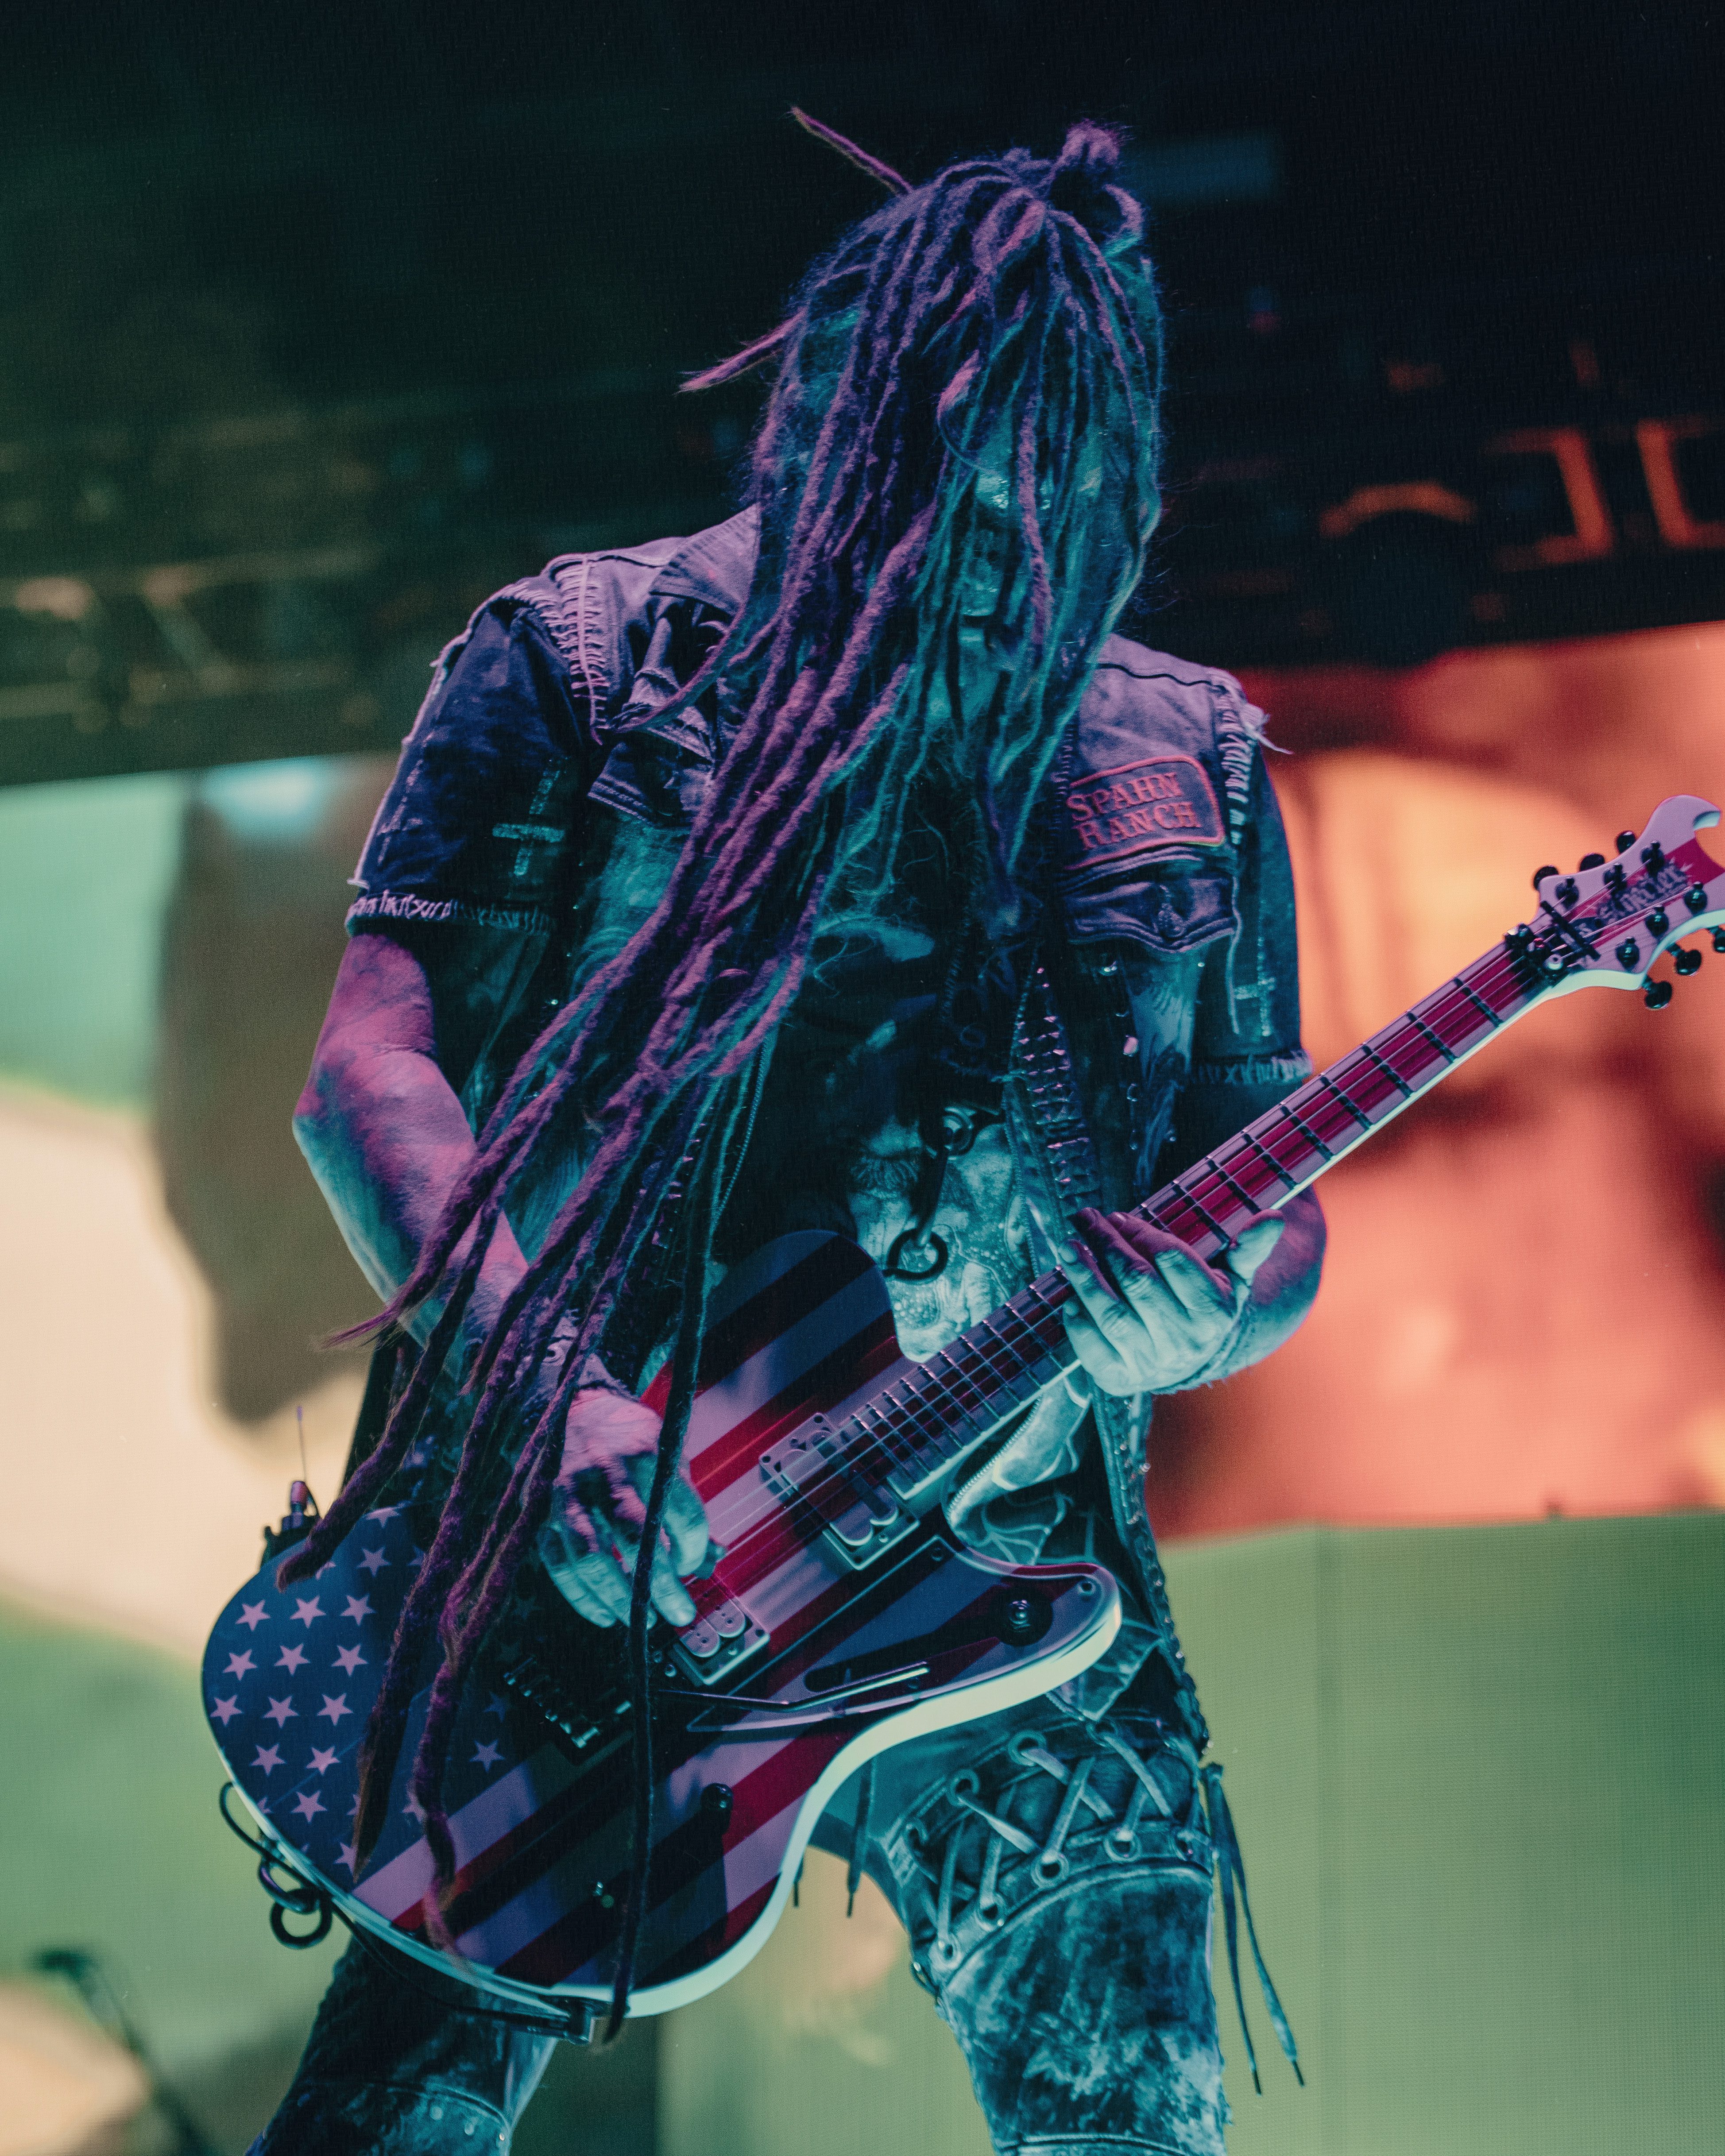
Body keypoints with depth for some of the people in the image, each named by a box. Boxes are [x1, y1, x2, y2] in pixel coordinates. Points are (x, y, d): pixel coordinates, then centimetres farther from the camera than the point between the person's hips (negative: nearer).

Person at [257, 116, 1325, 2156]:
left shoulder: (1182, 774, 11)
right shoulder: (572, 667, 3)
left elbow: (1280, 1206, 13)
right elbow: (368, 1070, -4)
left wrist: (1205, 1321, -12)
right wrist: (544, 1401, -20)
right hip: (581, 1568, -2)